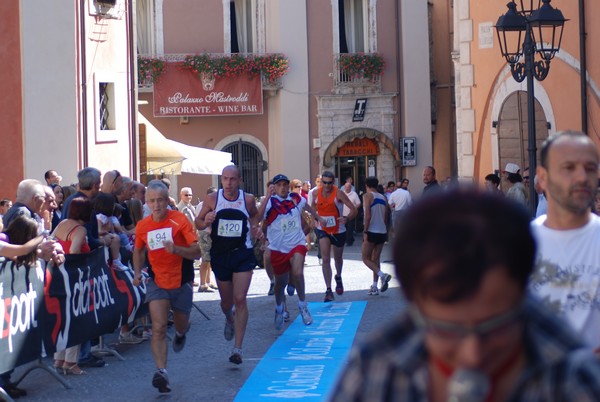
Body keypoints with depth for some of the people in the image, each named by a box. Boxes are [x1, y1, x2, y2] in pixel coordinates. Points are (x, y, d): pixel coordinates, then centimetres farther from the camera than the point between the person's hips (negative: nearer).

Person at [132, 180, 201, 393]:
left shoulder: (180, 220, -16)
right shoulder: (142, 226, -5)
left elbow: (196, 252, -19)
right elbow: (138, 250, 16)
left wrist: (176, 249, -36)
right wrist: (137, 272, 3)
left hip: (182, 281, -1)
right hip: (157, 281, 1)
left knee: (181, 325, 17)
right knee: (158, 328, -16)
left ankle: (180, 333, 55)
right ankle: (161, 372, -21)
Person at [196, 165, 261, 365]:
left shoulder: (248, 199, -3)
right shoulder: (212, 199, -4)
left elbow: (255, 214, 18)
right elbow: (198, 223, 4)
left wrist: (255, 227, -2)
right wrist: (205, 221, -19)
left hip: (243, 253, -1)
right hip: (220, 254, 2)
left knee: (240, 299, -12)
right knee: (226, 301, 14)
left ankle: (238, 348, -9)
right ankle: (229, 319, 53)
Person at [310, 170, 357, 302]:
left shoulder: (338, 194, -20)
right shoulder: (316, 193, -8)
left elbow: (354, 210, -24)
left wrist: (347, 218, -43)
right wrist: (316, 219, 5)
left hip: (338, 231, -1)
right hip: (323, 230, 1)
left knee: (338, 258, 19)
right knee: (325, 259, -15)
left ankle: (338, 277, 52)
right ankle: (328, 290, -14)